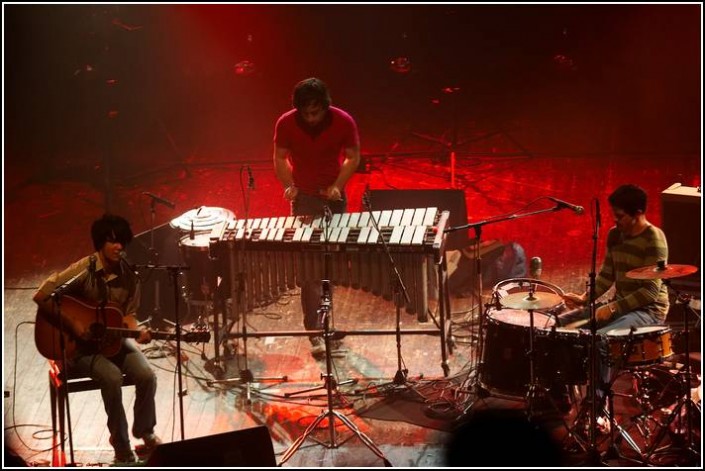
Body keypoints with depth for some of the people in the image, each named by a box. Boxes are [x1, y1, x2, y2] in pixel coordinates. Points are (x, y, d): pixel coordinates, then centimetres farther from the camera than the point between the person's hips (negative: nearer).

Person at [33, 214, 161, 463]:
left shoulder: (129, 275, -3)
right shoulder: (84, 270, -18)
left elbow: (128, 314, 4)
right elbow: (41, 296, -17)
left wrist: (136, 332, -18)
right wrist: (72, 322, -20)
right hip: (80, 344, -4)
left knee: (147, 375, -21)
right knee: (112, 377, -31)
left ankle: (145, 433, 5)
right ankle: (122, 447, -16)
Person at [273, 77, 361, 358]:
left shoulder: (344, 122, -15)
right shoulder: (286, 123, -15)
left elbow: (352, 157, -4)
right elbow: (280, 158, -2)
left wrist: (338, 186, -17)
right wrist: (289, 186, -17)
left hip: (334, 196, 1)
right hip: (304, 198, -1)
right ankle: (314, 331, -7)